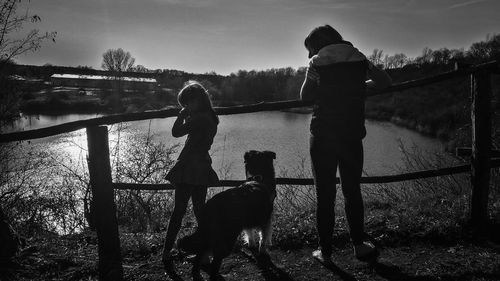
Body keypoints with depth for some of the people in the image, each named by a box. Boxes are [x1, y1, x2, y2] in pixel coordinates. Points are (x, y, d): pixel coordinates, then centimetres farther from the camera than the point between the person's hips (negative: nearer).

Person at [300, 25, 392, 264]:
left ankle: (325, 251, 9)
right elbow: (385, 81, 16)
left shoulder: (316, 63, -1)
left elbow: (305, 96, 6)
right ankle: (359, 244, 19)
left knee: (325, 194, 5)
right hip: (352, 136, 2)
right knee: (352, 190, 16)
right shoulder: (359, 59, 5)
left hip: (322, 137, -2)